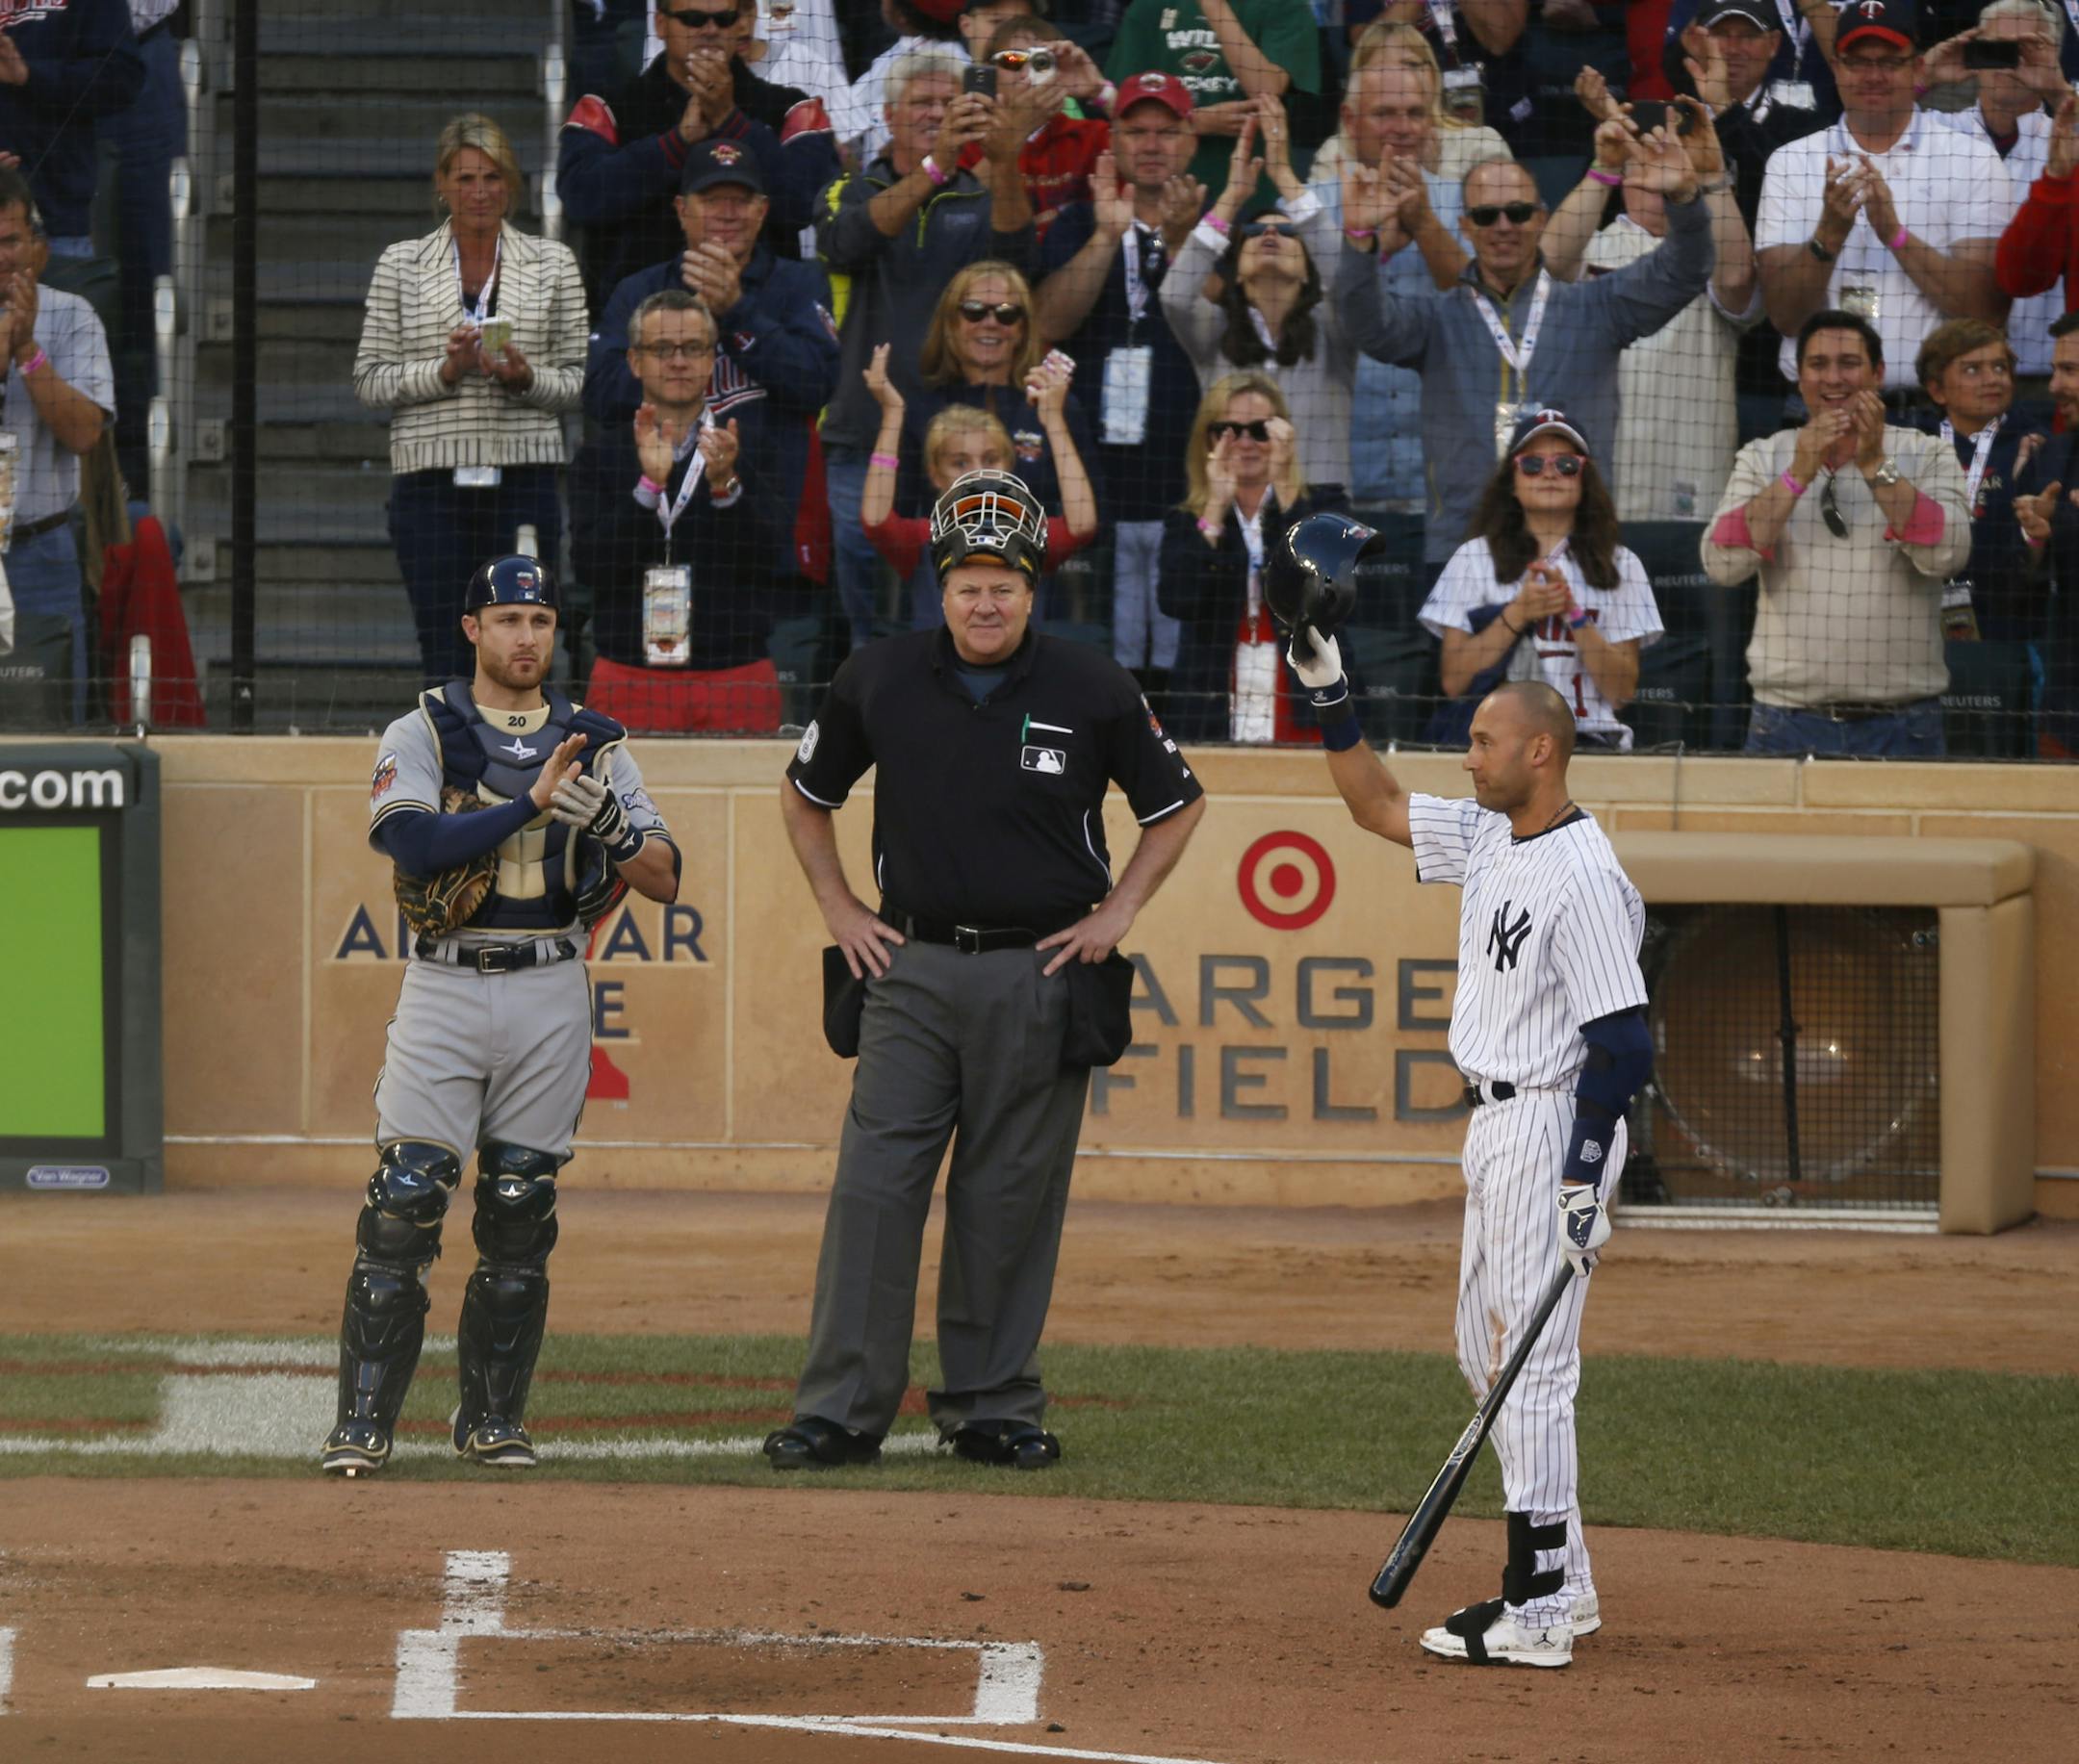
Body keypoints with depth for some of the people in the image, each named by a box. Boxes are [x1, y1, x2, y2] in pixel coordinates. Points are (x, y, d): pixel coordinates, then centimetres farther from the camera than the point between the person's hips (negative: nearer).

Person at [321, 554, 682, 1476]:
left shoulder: (593, 743, 9)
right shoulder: (421, 734, 1)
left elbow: (664, 879, 2)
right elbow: (412, 844, -17)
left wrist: (610, 824, -19)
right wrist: (532, 800, -22)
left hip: (549, 993, 3)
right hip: (444, 987, -2)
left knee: (520, 1212, 5)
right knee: (402, 1205, -9)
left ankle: (494, 1420, 14)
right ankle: (362, 1425, -6)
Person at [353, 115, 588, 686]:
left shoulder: (552, 264, 10)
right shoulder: (400, 265, 9)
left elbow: (580, 380, 10)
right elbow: (370, 379, 5)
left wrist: (527, 379, -10)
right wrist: (445, 371, -11)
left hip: (523, 483, 0)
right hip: (431, 483, 0)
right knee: (446, 661, -3)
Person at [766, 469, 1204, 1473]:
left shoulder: (1091, 691, -2)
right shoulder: (880, 682, 2)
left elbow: (1176, 805, 11)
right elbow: (806, 795, 19)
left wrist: (1117, 914, 3)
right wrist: (839, 910, 10)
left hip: (1039, 976, -1)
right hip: (911, 966, 1)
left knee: (1012, 1200, 3)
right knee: (874, 1186, -5)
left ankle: (992, 1408, 13)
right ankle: (841, 1410, -3)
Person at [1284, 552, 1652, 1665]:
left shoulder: (1584, 876, -19)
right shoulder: (1489, 840, 9)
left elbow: (1623, 1043, -22)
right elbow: (1379, 806, 23)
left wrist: (1586, 1178, -26)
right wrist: (1328, 696, 12)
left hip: (1552, 1126, -10)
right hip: (1496, 1125, 10)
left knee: (1532, 1365, -10)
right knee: (1487, 1354, 15)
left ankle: (1536, 1612, -10)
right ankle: (1563, 1583, 21)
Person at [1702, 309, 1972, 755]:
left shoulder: (1928, 457, 6)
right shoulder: (1763, 459, 8)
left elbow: (1947, 555, -11)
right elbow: (1722, 566, -6)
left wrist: (1874, 466, -16)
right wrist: (1798, 476, -14)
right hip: (1789, 716, 1)